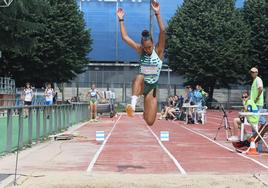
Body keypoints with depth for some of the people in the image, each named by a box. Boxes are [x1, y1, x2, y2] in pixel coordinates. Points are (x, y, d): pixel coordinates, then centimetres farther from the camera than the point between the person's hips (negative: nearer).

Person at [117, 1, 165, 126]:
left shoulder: (158, 50, -7)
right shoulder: (140, 50, -1)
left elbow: (162, 32, -22)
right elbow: (125, 37, -1)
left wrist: (157, 14, -31)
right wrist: (121, 20, -5)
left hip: (152, 87, 0)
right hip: (140, 84, 0)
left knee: (149, 122, -4)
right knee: (139, 77, -40)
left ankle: (145, 112, 34)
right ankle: (132, 105, -54)